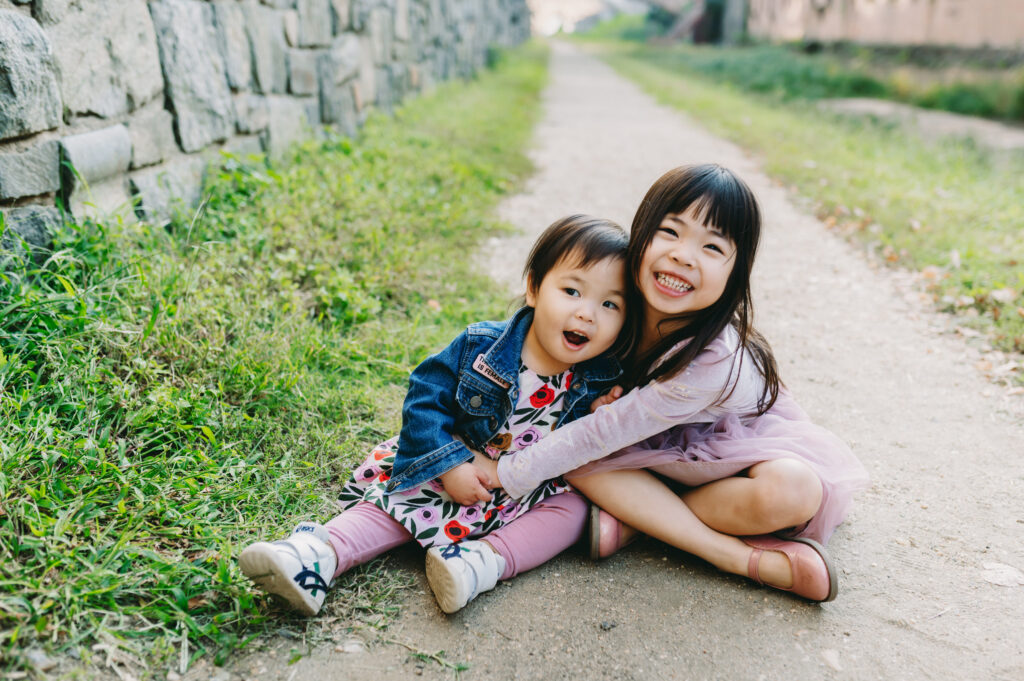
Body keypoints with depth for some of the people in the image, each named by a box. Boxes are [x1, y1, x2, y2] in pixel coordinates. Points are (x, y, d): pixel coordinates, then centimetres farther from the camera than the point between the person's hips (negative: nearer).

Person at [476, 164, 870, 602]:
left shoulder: (714, 360, -36)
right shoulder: (622, 308, -19)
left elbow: (604, 433, -32)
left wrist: (505, 473, -26)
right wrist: (602, 398, -23)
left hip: (742, 461, -4)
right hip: (668, 456, 5)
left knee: (793, 491, -36)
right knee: (578, 463, -22)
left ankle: (641, 519, -17)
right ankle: (746, 558, -22)